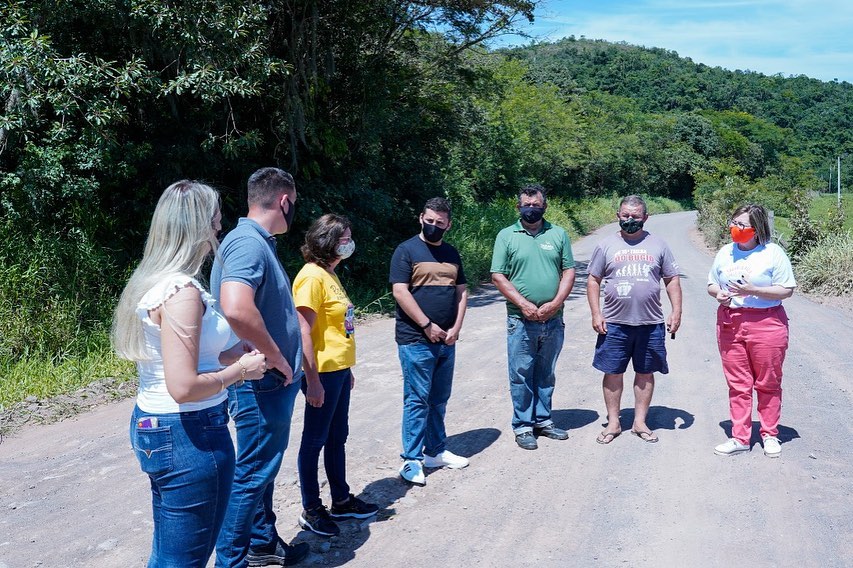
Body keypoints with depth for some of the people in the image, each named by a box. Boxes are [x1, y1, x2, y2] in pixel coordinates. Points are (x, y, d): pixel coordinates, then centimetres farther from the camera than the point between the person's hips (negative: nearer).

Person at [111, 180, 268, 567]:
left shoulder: (152, 281, 8)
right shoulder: (182, 291, -21)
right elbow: (184, 387, -27)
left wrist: (227, 354, 11)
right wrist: (240, 369, -12)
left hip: (153, 425, 10)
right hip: (189, 434, -10)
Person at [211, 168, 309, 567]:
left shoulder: (260, 242, 11)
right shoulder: (247, 243, -21)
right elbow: (237, 310, -38)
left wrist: (283, 363, 18)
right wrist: (277, 359, -25)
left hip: (273, 383, 10)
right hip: (263, 384, -10)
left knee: (264, 468, 22)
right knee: (252, 474, 2)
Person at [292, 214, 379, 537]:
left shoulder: (330, 274, 12)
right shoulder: (312, 276, -17)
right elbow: (304, 331, -21)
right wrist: (312, 380, -22)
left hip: (339, 370, 9)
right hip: (323, 373, -9)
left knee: (337, 437, 18)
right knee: (315, 440, 4)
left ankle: (341, 500, 31)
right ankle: (311, 510, 18)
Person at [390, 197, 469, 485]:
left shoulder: (452, 253, 14)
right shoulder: (406, 250, -5)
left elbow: (461, 291, 13)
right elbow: (400, 292, -13)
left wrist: (456, 328, -1)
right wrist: (428, 326, -14)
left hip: (446, 340, 6)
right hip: (416, 340, -6)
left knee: (439, 400, 14)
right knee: (417, 400, -3)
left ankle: (436, 451, 26)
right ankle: (411, 460, 5)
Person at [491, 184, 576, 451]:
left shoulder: (559, 234, 6)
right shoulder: (506, 236, 0)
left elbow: (569, 271, 4)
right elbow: (498, 276, -5)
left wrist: (555, 303, -11)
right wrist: (524, 305, -14)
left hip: (553, 320, 3)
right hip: (520, 320, -2)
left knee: (546, 374, 14)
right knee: (521, 375, 3)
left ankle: (543, 420, 27)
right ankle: (523, 426, 15)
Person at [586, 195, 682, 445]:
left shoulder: (657, 245, 6)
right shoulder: (606, 245, 4)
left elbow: (672, 280, 9)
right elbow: (593, 280, 5)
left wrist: (676, 311, -1)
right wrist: (596, 314, -4)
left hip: (650, 323, 1)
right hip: (614, 323, -1)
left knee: (645, 373, 9)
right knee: (612, 372, 4)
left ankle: (640, 422, 22)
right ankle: (613, 423, 17)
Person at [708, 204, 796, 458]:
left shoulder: (773, 253, -5)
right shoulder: (725, 252, 9)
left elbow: (787, 290, -9)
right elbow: (712, 284, 18)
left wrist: (753, 291, -20)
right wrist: (718, 293, -5)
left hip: (767, 324, -4)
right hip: (730, 323, 4)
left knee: (768, 384, 7)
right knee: (737, 384, 7)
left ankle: (770, 434, 22)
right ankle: (740, 437, 15)